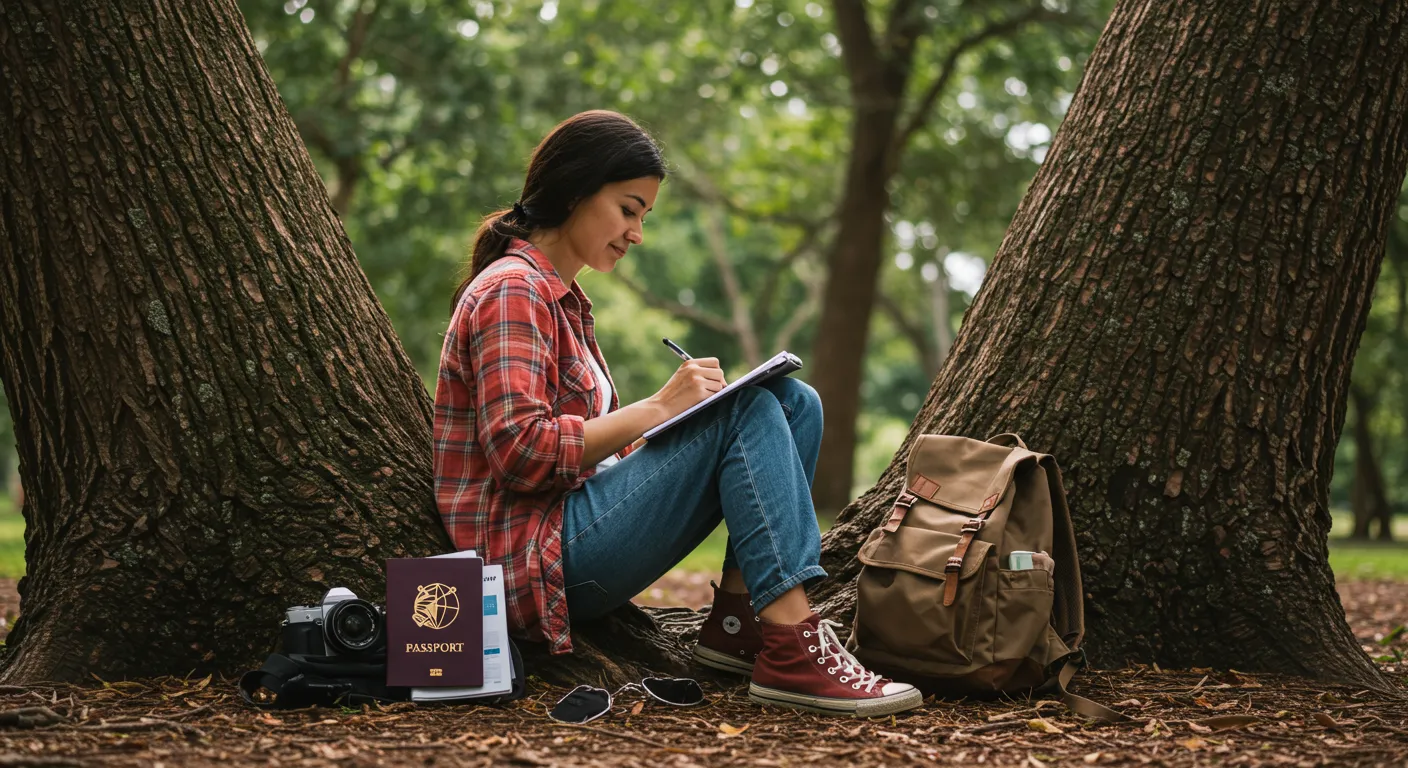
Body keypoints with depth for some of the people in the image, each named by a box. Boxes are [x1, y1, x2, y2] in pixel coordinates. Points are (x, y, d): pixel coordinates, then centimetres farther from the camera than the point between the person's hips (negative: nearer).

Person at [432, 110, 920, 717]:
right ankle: (792, 651, -27)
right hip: (536, 556, -9)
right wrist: (657, 408, -17)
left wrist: (677, 408, 2)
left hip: (576, 519, 10)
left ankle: (736, 621, -9)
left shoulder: (561, 298, 22)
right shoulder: (511, 292, -10)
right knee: (748, 410, -20)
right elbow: (521, 451, -21)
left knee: (793, 402, 0)